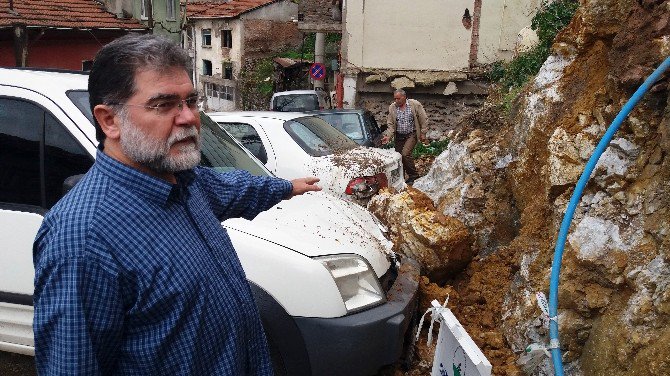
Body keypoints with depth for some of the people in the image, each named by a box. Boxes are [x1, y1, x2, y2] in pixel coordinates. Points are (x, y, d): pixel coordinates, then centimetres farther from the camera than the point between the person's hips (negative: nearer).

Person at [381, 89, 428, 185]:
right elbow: (390, 124, 3)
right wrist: (388, 136, -10)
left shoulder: (415, 104, -7)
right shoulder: (392, 107, 2)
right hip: (399, 136, 5)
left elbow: (423, 120, -2)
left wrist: (423, 133, -3)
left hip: (411, 135, -4)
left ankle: (413, 175, -3)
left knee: (405, 154, -19)